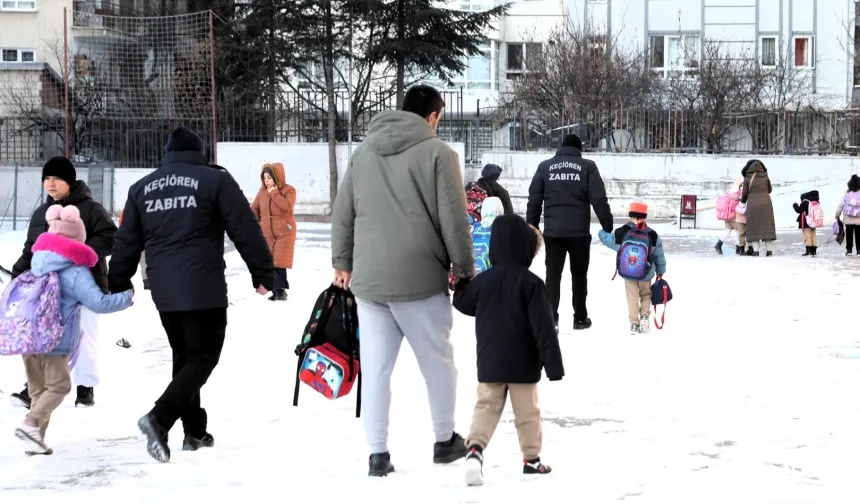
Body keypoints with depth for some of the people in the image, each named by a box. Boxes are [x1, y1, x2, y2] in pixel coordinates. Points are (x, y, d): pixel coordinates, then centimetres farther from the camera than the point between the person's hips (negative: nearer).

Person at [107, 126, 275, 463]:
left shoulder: (142, 188, 13)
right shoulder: (214, 180, -2)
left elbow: (126, 243, 16)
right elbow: (246, 230, -4)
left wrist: (118, 286, 26)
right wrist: (263, 273, 4)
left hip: (164, 292, 5)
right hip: (204, 290, -5)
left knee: (183, 356, 18)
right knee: (203, 357, -1)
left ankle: (195, 431, 19)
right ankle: (160, 418, -20)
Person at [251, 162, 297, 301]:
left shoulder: (289, 190, -6)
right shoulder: (262, 191, 7)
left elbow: (287, 206, -24)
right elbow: (254, 208, 15)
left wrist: (274, 193, -19)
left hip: (284, 233, -4)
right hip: (266, 234, 5)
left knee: (279, 263, -10)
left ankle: (281, 290, 1)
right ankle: (276, 290, 8)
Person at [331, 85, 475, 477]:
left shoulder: (364, 151, 10)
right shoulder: (437, 153, -5)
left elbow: (342, 214, 13)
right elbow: (453, 220, -7)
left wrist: (342, 262, 23)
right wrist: (464, 269, 3)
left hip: (368, 280, 4)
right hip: (420, 279, -4)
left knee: (375, 369, 6)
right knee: (438, 361, 12)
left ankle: (378, 454, 6)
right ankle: (445, 440, 23)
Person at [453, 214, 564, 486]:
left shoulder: (482, 281, -2)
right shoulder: (530, 283, -13)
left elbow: (463, 304, 17)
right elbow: (544, 327, -14)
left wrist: (461, 285, 37)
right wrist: (553, 363, -11)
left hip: (489, 363, 3)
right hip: (522, 365, -3)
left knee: (486, 406, 6)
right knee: (527, 411, 10)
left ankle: (475, 447, -18)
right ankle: (532, 458, 20)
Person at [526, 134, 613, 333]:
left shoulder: (545, 166, 7)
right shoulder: (587, 166, 1)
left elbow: (534, 199, 6)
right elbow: (599, 199, -4)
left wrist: (531, 226, 13)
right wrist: (607, 224, 2)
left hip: (552, 231, 1)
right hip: (579, 231, -1)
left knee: (553, 274, 3)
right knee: (579, 274, 12)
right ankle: (580, 318, 18)